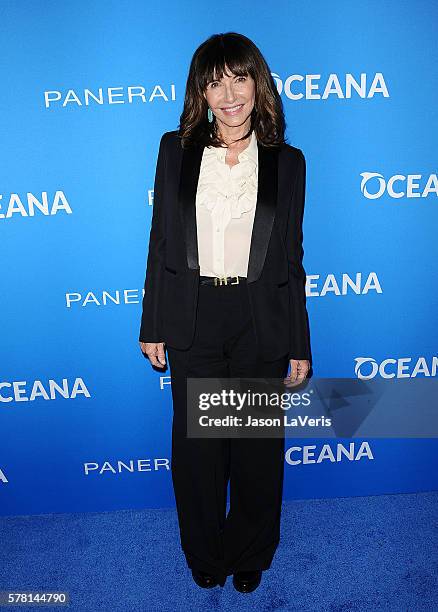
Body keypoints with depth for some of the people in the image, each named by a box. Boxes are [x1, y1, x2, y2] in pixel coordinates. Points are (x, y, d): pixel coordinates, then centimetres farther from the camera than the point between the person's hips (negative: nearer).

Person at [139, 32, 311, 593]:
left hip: (262, 323, 0)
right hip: (193, 319, 1)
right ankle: (205, 555, 42)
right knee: (197, 445, 13)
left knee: (258, 447, 13)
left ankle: (250, 556, 42)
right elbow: (161, 240, 4)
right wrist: (152, 326, 2)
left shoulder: (287, 161, 2)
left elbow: (291, 258, 3)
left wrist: (299, 347, 3)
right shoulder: (175, 149, 3)